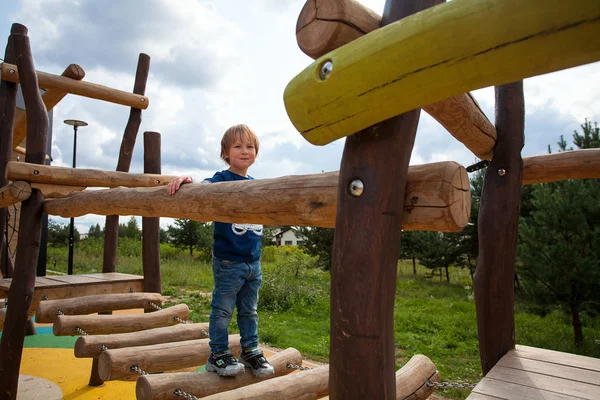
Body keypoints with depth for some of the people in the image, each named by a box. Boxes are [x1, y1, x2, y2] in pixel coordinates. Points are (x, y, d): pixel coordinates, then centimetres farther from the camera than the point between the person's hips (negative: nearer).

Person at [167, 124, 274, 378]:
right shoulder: (222, 180, -9)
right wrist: (185, 180, -46)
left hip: (253, 261, 6)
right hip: (228, 261, -6)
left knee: (249, 311, 17)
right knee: (223, 310, 6)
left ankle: (250, 351, 32)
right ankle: (218, 354, 22)